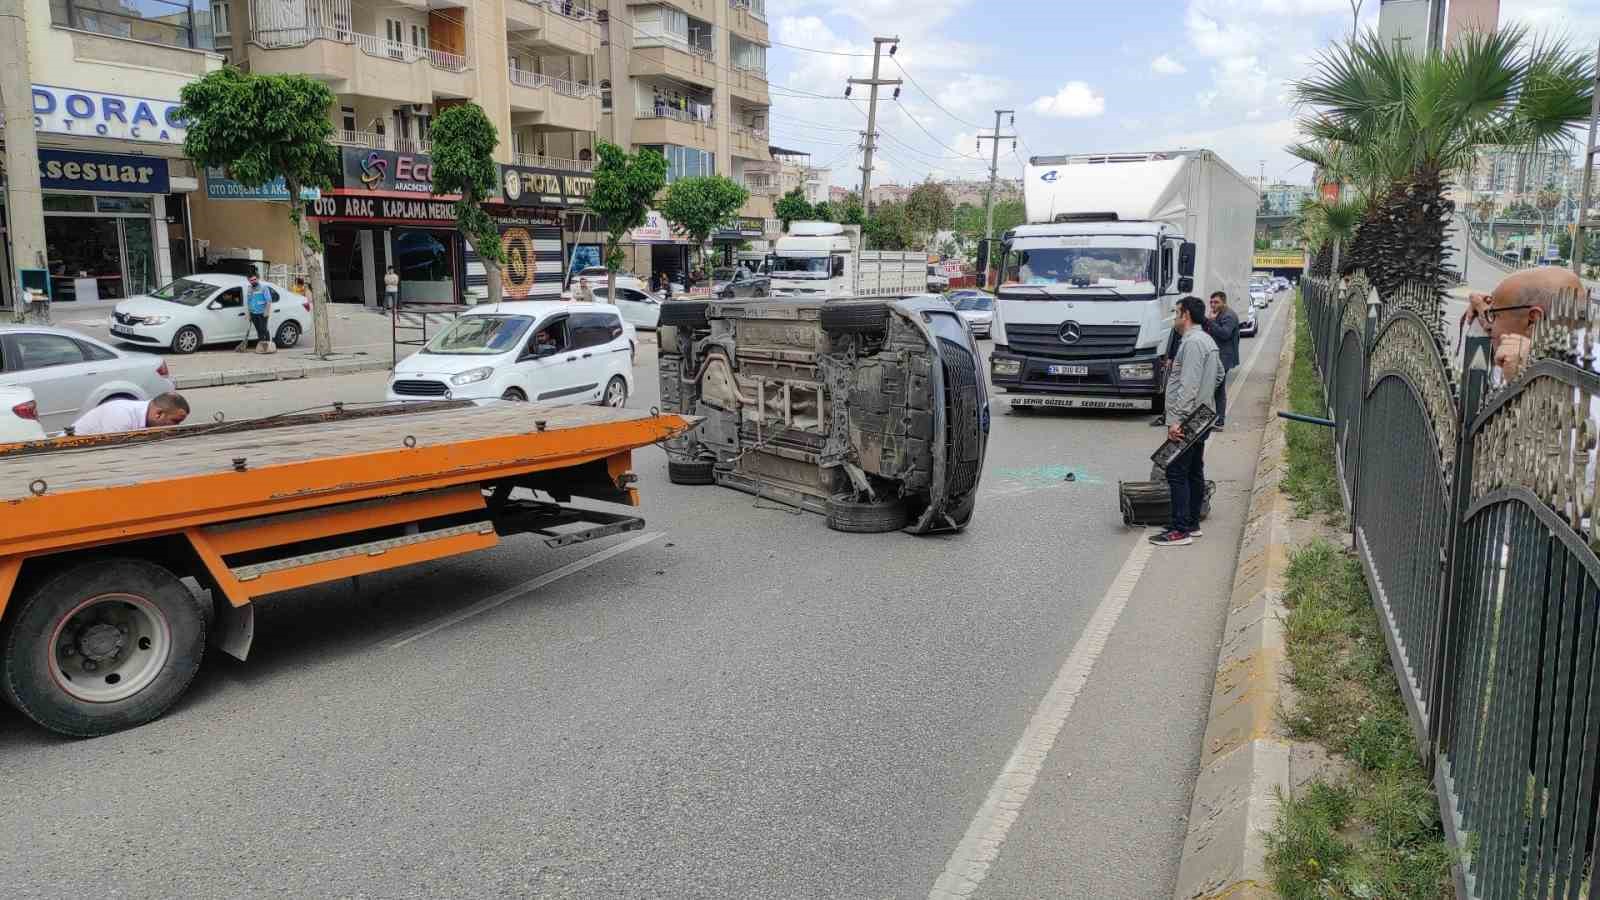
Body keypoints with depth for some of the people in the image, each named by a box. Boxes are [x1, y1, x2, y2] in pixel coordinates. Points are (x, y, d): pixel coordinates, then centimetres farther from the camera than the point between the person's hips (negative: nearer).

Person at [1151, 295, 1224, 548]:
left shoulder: (1193, 342, -17)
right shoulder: (1207, 341, 16)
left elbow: (1188, 386, -23)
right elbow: (1219, 374, 29)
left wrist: (1176, 419, -25)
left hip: (1187, 421, -11)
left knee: (1177, 474, -9)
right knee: (1194, 472, 14)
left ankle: (1180, 531, -9)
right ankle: (1192, 524, 21)